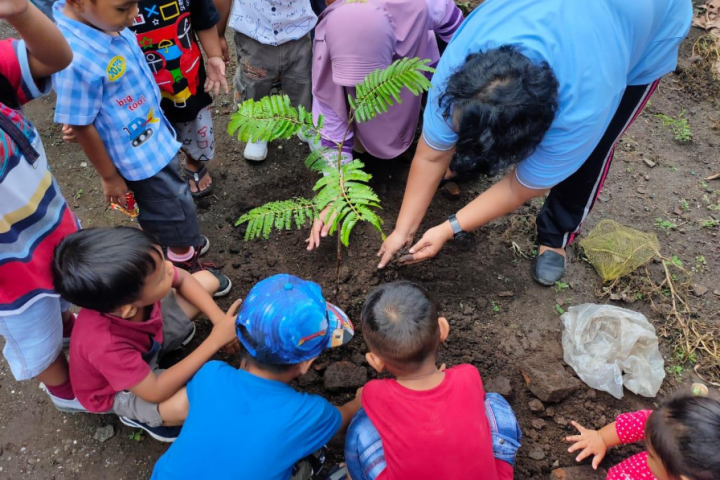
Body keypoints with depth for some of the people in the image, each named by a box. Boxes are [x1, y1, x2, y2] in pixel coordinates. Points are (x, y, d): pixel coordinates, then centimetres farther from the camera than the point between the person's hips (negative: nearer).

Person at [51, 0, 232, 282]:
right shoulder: (76, 60, -36)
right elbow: (81, 126, -23)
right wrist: (110, 177, -11)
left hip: (154, 134, 7)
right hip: (139, 155, -7)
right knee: (174, 211, 13)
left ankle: (183, 241, 54)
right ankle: (186, 264, 39)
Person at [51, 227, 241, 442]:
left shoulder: (131, 278, -32)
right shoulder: (106, 345, -45)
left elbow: (184, 279, -10)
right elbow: (156, 392, -33)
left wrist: (219, 319, -20)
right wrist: (215, 340, -36)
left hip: (147, 337, 6)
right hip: (117, 390, -5)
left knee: (208, 280, -2)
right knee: (185, 404, -34)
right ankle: (136, 415, 0)